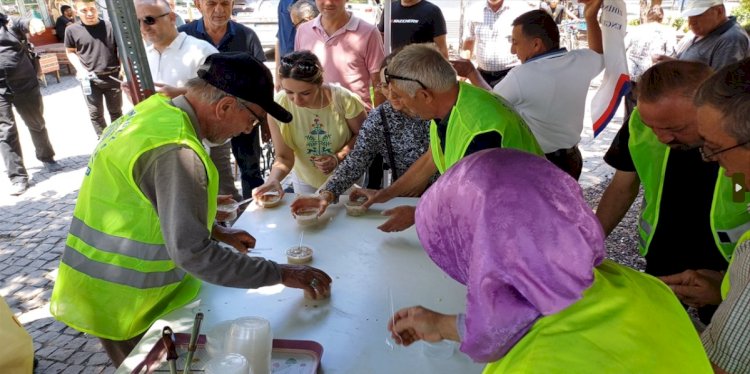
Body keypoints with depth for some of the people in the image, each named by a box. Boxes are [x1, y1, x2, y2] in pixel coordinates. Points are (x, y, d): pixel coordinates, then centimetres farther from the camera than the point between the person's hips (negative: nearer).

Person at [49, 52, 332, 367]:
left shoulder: (157, 110, -1)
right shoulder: (175, 151, -30)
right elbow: (192, 253, -31)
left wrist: (217, 232, 12)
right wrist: (280, 274, -24)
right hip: (123, 301, -8)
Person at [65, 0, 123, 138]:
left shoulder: (110, 26, -4)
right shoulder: (72, 30, -3)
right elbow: (70, 52, 11)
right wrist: (80, 69, -5)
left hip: (112, 77, 0)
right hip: (90, 80, 0)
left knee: (116, 112, 14)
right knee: (95, 114, 8)